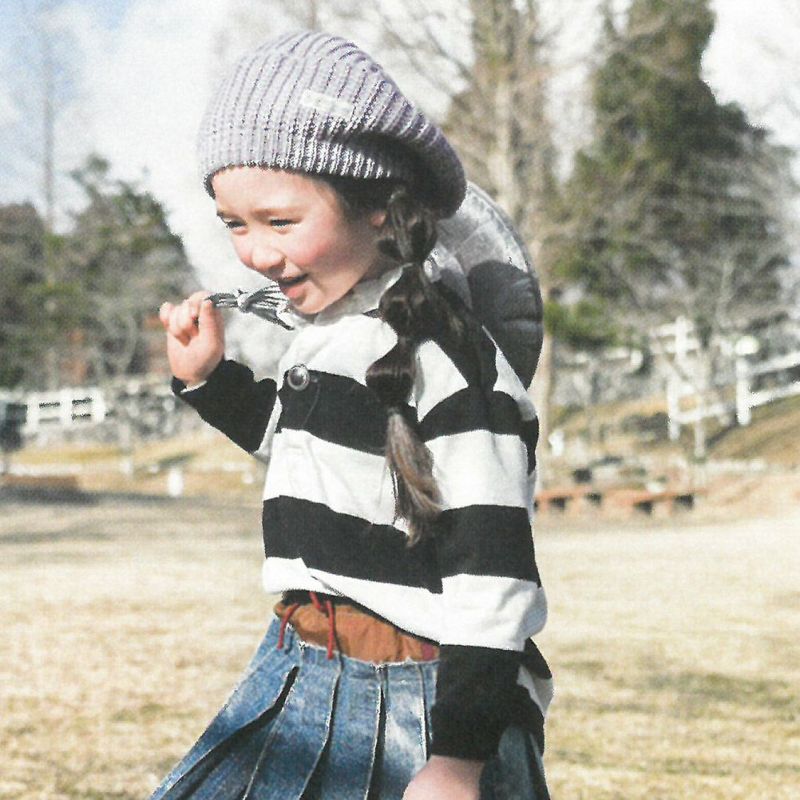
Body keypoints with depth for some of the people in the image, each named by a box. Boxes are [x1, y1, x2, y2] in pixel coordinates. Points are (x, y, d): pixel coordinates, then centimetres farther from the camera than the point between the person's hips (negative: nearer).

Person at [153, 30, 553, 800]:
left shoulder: (441, 353, -18)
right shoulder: (328, 331, 8)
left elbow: (492, 571, -20)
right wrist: (205, 378, 17)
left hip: (416, 704, -9)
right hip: (304, 677, 9)